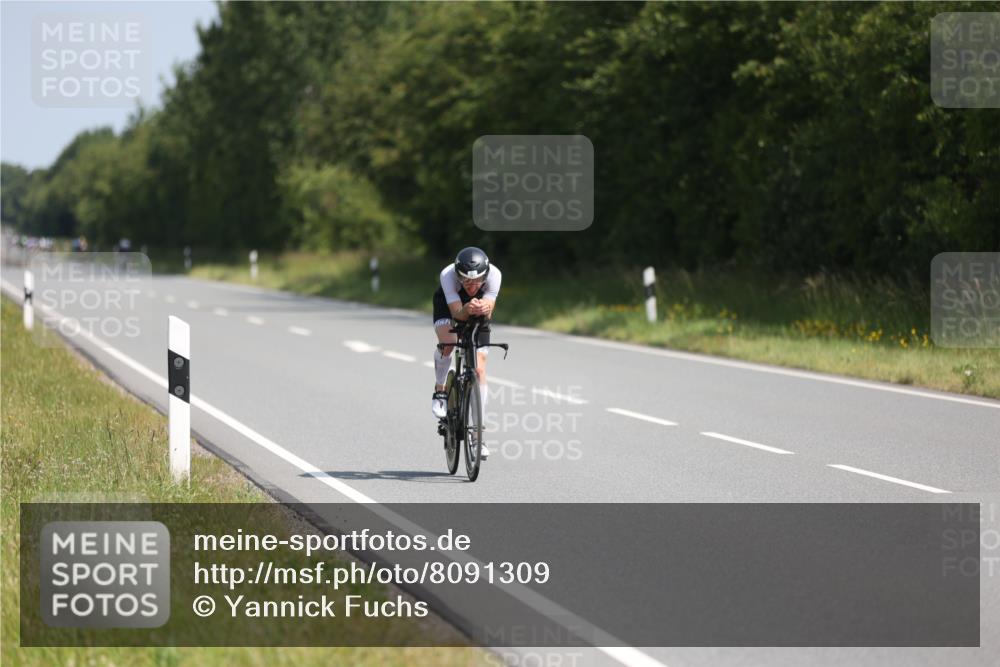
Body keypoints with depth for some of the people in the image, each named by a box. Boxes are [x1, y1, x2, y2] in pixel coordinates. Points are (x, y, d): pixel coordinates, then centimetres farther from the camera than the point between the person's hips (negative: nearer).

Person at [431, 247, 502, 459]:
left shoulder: (493, 274, -36)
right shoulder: (448, 275, -38)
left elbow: (488, 312, -38)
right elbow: (457, 313, -40)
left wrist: (484, 308, -61)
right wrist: (467, 309, -62)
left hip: (478, 315, 1)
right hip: (448, 303, -1)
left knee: (479, 368, -8)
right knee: (447, 341, -33)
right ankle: (439, 390, -5)